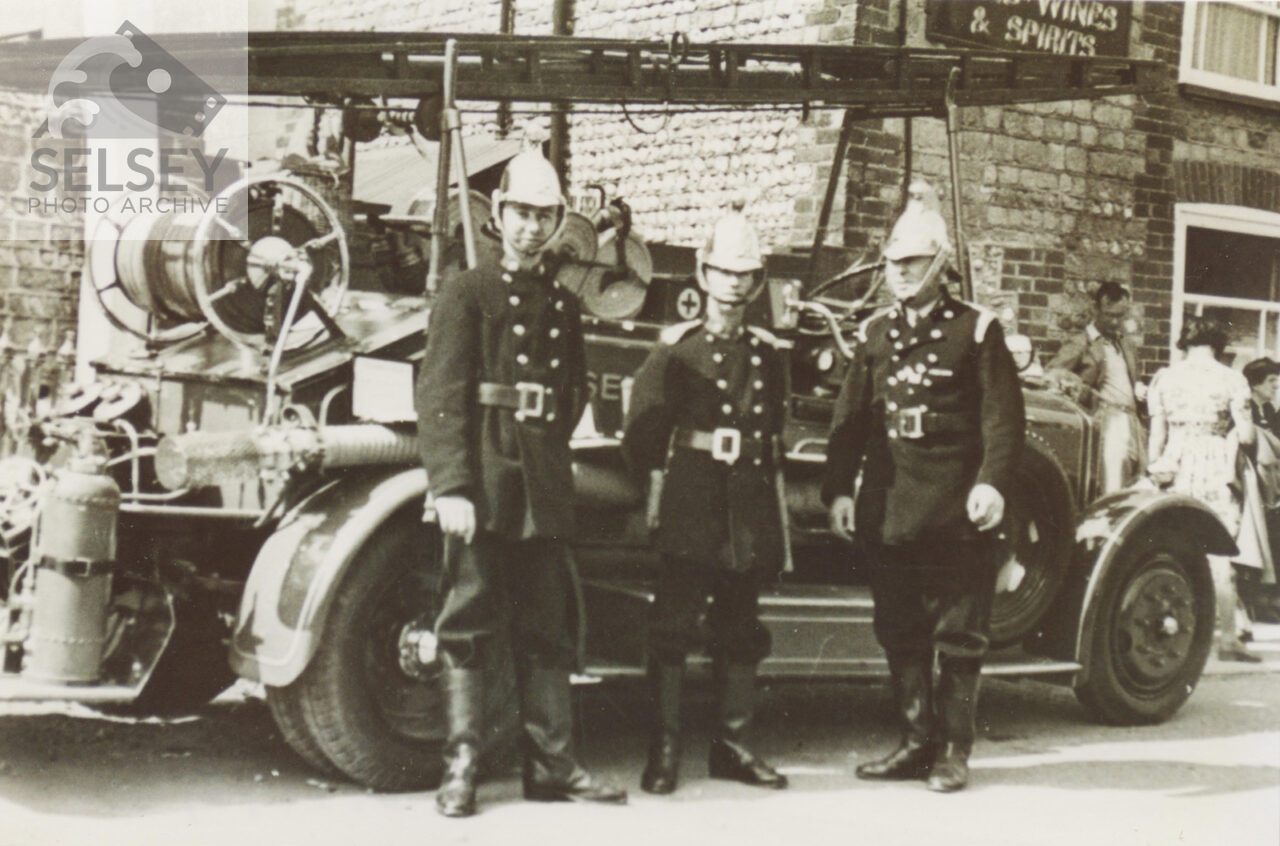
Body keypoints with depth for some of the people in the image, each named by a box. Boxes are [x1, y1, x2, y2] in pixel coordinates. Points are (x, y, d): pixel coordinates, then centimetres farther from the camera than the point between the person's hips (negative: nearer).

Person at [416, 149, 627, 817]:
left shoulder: (563, 305, 17)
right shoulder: (467, 294, 0)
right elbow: (440, 397, -8)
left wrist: (549, 457, 6)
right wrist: (450, 486, -17)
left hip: (544, 489, 5)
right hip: (482, 485, -5)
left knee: (548, 629, 9)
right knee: (470, 623, 0)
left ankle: (551, 764, 16)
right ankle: (461, 767, 5)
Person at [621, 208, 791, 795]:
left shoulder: (768, 354, 14)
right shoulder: (676, 348, 3)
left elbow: (775, 440, 17)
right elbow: (644, 432, 0)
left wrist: (780, 525, 14)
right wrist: (654, 497, -5)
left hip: (749, 511, 4)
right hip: (689, 509, -4)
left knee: (741, 630, 9)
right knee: (672, 629, -3)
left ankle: (732, 745, 19)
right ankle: (664, 750, 3)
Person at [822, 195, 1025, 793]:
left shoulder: (976, 330, 1)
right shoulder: (874, 335, 13)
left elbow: (1003, 417, -4)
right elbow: (849, 418, 11)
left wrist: (992, 482, -17)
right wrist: (839, 488, 2)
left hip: (957, 513, -4)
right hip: (889, 512, 4)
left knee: (958, 635, 2)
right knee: (900, 635, 9)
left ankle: (952, 749, 9)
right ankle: (916, 742, 19)